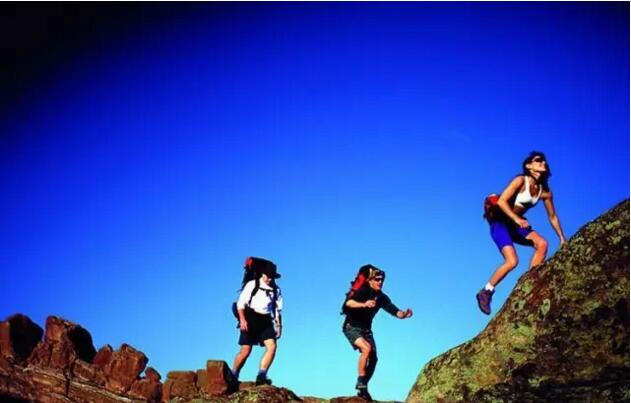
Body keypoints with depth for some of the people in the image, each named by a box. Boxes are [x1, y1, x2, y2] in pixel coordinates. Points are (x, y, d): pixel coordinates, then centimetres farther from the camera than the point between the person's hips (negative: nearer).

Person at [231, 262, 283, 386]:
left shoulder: (276, 290, 12)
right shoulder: (252, 285, 1)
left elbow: (277, 310, 17)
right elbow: (241, 303, -2)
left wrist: (279, 325, 9)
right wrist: (242, 319, -13)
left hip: (266, 321, 4)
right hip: (250, 319, -4)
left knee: (272, 346, -15)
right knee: (246, 350, -6)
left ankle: (261, 376, -14)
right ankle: (233, 376, 10)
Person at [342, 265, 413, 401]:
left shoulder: (382, 297, -1)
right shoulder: (362, 291, -19)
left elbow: (396, 313, -5)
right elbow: (348, 303, -38)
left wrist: (404, 314, -27)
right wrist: (364, 304, -54)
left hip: (366, 329, 6)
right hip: (352, 327, -6)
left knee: (373, 359, -3)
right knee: (367, 348, -29)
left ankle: (363, 389, 11)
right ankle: (360, 382, -21)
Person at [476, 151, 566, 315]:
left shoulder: (545, 192, 1)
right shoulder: (521, 181, -17)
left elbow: (552, 216, 12)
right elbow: (501, 201, -24)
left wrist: (562, 238, 13)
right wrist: (517, 219, -33)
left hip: (516, 225, 7)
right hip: (500, 222, -7)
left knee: (542, 243, -16)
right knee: (512, 261, -21)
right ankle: (486, 292, -4)